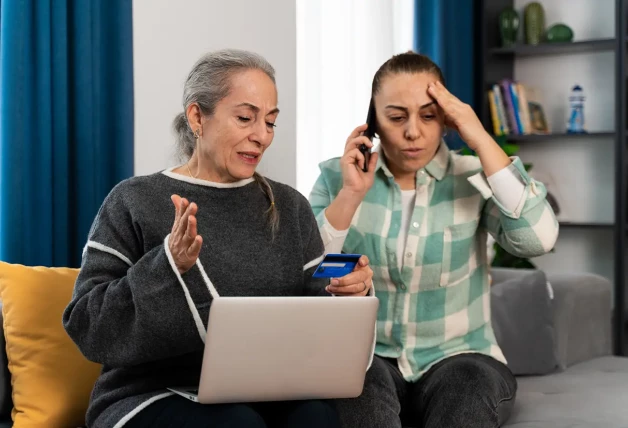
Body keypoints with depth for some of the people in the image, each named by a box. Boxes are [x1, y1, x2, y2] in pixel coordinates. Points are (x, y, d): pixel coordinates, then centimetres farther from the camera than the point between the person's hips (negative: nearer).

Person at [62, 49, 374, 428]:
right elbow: (87, 328, -8)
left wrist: (347, 295, -12)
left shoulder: (289, 207, 13)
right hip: (155, 397, -3)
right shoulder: (135, 201, 0)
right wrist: (167, 267, -22)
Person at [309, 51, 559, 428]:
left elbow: (539, 240, -19)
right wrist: (350, 195, -16)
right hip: (366, 359, 0)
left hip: (458, 358, 0)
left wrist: (481, 140, -16)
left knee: (469, 382, -33)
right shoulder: (337, 177, 3)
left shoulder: (473, 179, -1)